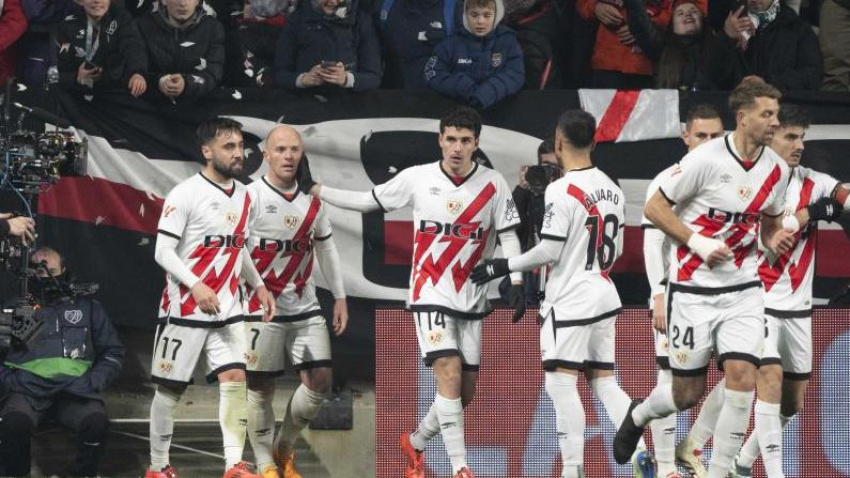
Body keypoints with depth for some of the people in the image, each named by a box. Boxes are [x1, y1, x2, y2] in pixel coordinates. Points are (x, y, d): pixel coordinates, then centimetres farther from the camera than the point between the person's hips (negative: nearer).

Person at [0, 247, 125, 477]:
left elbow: (113, 352, 21)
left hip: (75, 389, 1)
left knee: (97, 422, -33)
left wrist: (94, 382, 3)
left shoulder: (87, 307, 22)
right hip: (28, 388, -1)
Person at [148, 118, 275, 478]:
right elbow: (163, 251, -14)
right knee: (170, 387, 2)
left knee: (235, 378, -8)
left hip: (227, 310, 6)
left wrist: (258, 285, 12)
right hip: (184, 310, -6)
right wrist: (196, 286, -26)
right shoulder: (185, 194, -12)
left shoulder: (243, 196, 10)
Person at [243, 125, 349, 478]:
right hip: (261, 308, -5)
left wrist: (339, 297, 18)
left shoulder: (312, 200, 9)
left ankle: (284, 450, 17)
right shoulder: (251, 197, -9)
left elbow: (326, 249, 19)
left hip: (305, 308, 5)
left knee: (320, 380, -1)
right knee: (261, 388, 0)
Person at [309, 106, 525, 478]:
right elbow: (367, 202, 7)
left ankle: (416, 442, 32)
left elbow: (508, 237, 4)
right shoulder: (417, 179, -4)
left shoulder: (493, 184, -1)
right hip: (431, 293, -3)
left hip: (472, 299, 3)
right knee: (450, 374, -19)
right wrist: (314, 189, 5)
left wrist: (516, 284, -8)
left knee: (465, 392, 6)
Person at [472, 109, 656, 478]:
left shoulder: (562, 191, -16)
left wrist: (503, 266, -5)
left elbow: (548, 252, -16)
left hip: (570, 301, -8)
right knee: (604, 383, 12)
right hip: (605, 297, 8)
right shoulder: (611, 188, 8)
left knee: (561, 382, -3)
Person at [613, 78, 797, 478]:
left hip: (743, 290, 4)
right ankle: (639, 415, 40)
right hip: (694, 290, -4)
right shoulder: (706, 159, -14)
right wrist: (698, 243, -17)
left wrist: (776, 239, -3)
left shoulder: (776, 169, 3)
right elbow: (654, 208, -8)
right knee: (688, 393, 5)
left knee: (742, 377, -15)